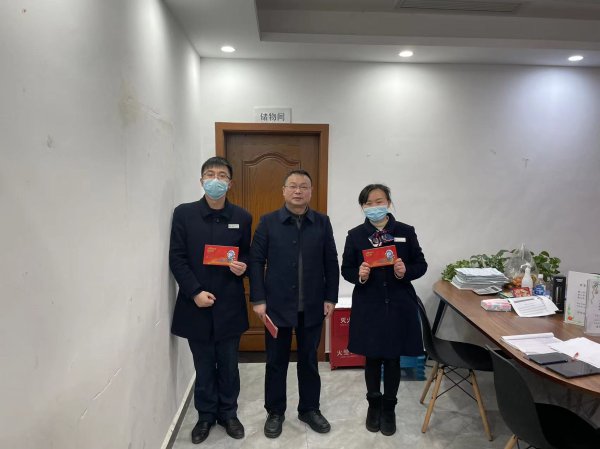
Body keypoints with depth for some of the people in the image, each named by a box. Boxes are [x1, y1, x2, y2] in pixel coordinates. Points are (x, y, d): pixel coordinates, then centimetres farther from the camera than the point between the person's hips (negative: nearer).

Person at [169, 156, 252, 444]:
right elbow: (176, 259, -5)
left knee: (229, 365, 13)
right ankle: (206, 415, 33)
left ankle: (228, 413, 33)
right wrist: (195, 292, -14)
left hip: (229, 305, 1)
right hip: (196, 304, -1)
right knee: (203, 366, 14)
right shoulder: (184, 213, -3)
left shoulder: (242, 217, 2)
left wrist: (243, 266, -13)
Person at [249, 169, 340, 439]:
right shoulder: (268, 222, -3)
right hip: (277, 305, -1)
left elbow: (331, 262, 3)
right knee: (276, 361, 12)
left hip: (312, 307, 2)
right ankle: (275, 412, 31)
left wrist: (330, 298, 0)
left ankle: (309, 409, 34)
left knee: (309, 360, 16)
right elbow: (256, 261, -4)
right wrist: (258, 299, -9)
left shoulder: (322, 222, 1)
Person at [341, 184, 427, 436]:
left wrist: (406, 272, -17)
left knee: (393, 358, 11)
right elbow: (346, 269, 3)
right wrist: (359, 275, -18)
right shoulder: (355, 235, -1)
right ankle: (373, 404, 35)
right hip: (368, 306, 0)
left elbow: (421, 265, 3)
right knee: (372, 358, 13)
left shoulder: (406, 232, -1)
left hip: (399, 305, 0)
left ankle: (389, 407, 31)